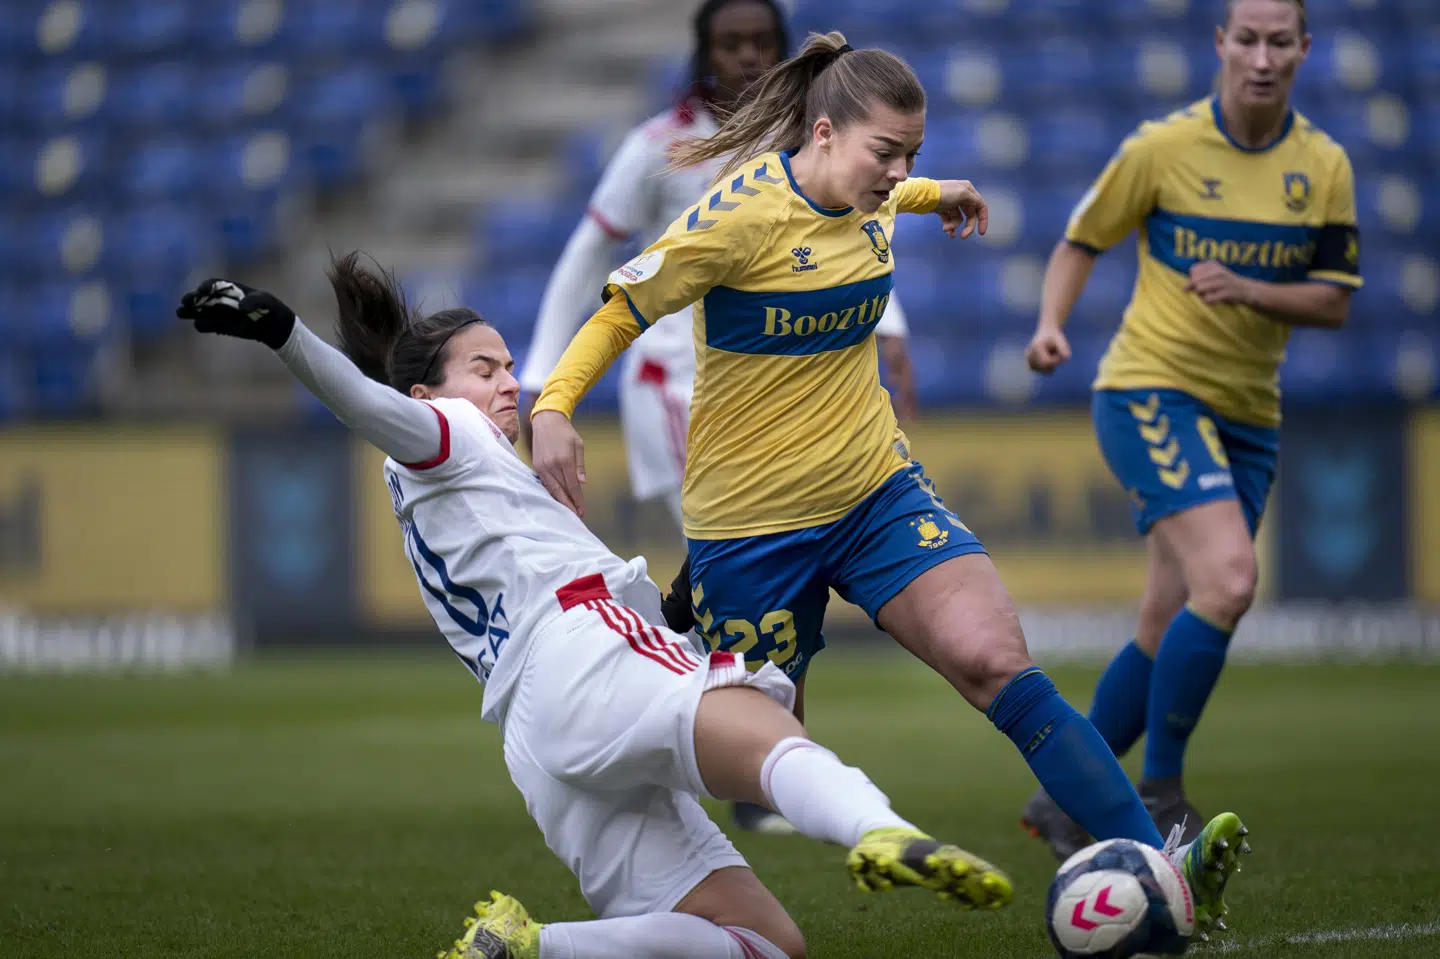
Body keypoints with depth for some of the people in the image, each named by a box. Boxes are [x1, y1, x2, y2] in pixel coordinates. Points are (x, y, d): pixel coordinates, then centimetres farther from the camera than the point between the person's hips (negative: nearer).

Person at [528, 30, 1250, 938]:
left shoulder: (868, 199, 1)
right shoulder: (742, 213, -18)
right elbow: (622, 309, -14)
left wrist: (935, 194, 44)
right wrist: (553, 408, -28)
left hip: (878, 490, 5)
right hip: (752, 517, -5)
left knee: (998, 664, -15)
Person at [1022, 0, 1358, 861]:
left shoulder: (1325, 166, 3)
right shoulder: (1163, 148, -8)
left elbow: (1335, 302, 2)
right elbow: (1082, 242, 4)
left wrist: (1247, 289, -15)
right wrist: (1051, 325, -13)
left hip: (1248, 412, 5)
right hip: (1152, 391, -5)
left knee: (1172, 631, 7)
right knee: (1228, 579, -25)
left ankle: (1068, 800, 24)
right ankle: (1161, 792, -12)